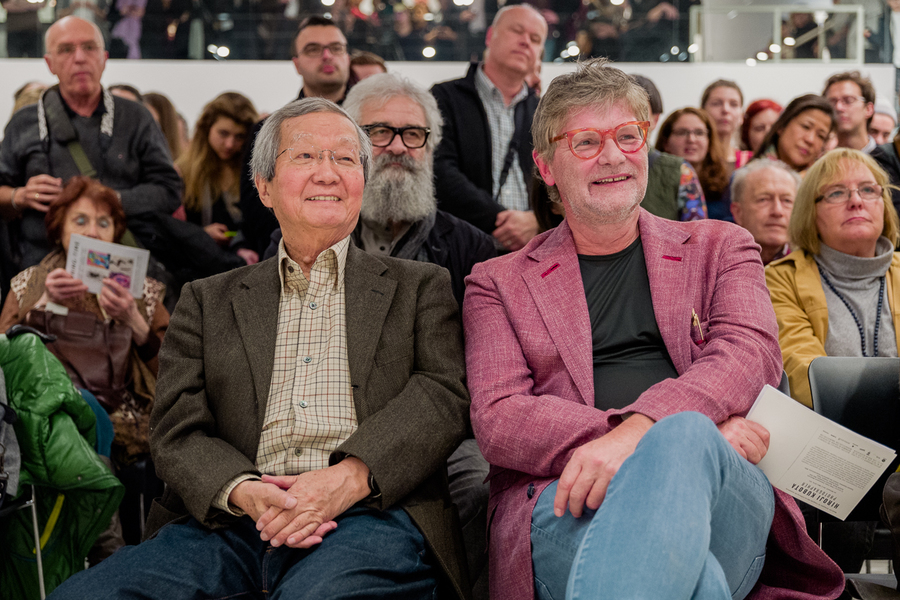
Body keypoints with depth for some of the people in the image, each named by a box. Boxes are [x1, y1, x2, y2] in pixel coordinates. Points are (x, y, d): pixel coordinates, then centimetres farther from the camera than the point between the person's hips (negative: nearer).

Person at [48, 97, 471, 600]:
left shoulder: (420, 287, 19)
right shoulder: (208, 301, 22)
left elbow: (446, 392, 4)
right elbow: (177, 431, 11)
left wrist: (351, 476, -14)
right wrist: (244, 493, -12)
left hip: (367, 517, -3)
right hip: (233, 523, 3)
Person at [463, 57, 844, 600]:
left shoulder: (719, 248, 23)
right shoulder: (498, 284, 19)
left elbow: (752, 352, 3)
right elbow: (496, 420, 3)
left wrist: (639, 431, -20)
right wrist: (696, 431, -10)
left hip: (722, 499, 3)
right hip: (566, 498, -2)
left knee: (685, 435, -37)